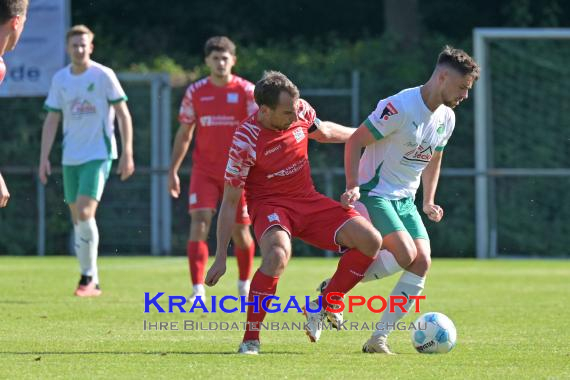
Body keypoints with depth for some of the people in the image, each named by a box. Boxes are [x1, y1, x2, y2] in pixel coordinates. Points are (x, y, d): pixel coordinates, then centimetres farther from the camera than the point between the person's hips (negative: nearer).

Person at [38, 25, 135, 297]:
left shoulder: (103, 75, -6)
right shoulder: (60, 79, 7)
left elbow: (123, 115, -3)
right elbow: (52, 120, 12)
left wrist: (127, 154, -7)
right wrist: (44, 158, 5)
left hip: (98, 154, -5)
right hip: (70, 158, 5)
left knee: (85, 213, -19)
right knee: (78, 220, 7)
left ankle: (88, 277, -9)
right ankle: (91, 282, 15)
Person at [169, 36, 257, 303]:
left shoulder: (246, 91, -3)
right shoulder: (195, 92, 3)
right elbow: (184, 134, 10)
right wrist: (173, 170, 5)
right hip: (204, 170, 1)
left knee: (240, 230, 6)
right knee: (199, 222, -16)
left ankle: (244, 285, 31)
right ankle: (198, 290, -21)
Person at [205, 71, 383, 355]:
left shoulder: (300, 110, -7)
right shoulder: (245, 141, -22)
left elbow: (322, 131, 19)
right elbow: (230, 202, -15)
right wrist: (221, 257, -15)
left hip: (308, 201, 6)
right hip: (269, 204, -6)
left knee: (370, 241, -10)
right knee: (278, 254, -38)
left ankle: (323, 306, 9)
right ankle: (250, 340, -25)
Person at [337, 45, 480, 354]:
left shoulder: (446, 118, 6)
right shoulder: (400, 107, -20)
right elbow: (355, 141, -17)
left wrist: (428, 203, 18)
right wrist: (353, 186, -25)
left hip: (405, 200, 8)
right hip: (374, 194, -8)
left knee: (422, 262, -10)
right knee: (406, 254, -25)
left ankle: (379, 338, -6)